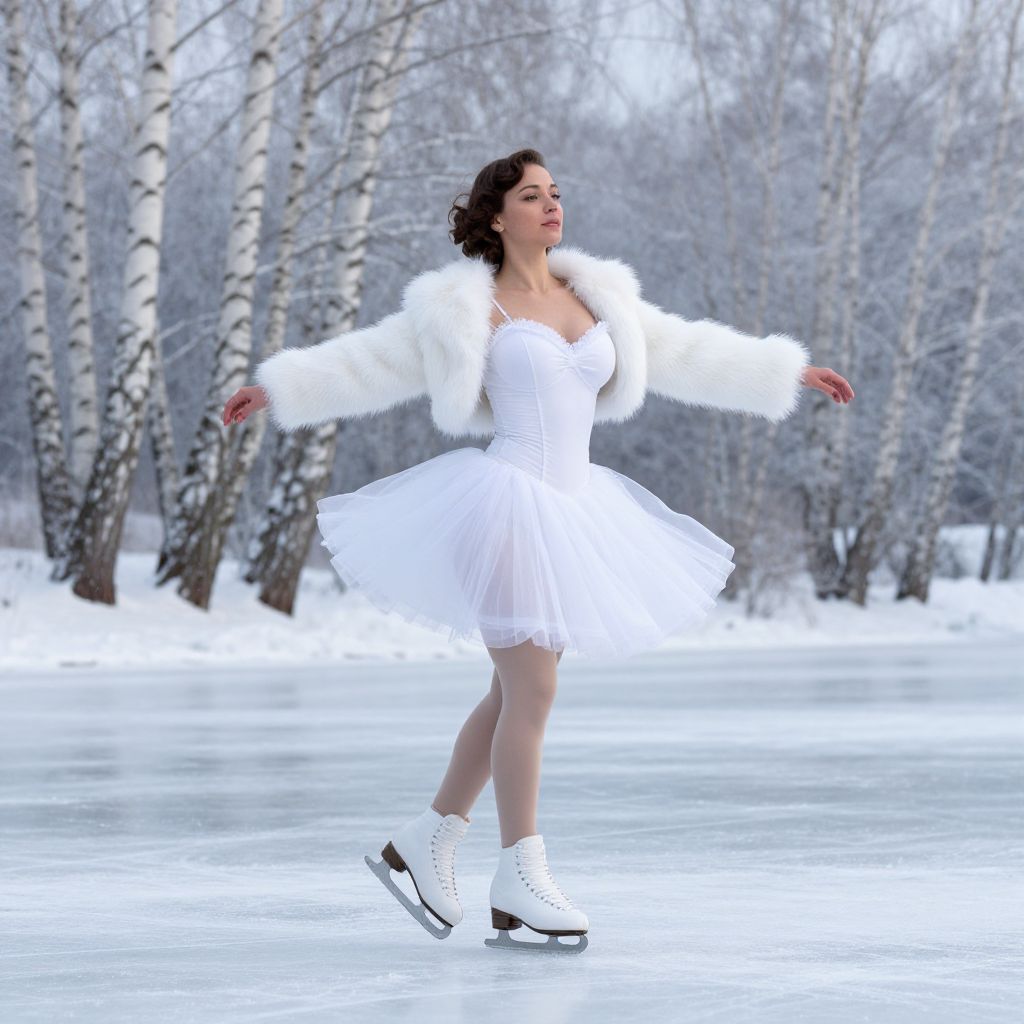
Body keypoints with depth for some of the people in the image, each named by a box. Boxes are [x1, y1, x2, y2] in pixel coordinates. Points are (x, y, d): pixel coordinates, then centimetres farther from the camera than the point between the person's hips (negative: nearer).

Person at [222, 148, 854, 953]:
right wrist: (277, 389, -7)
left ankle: (425, 841, 24)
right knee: (533, 692, -9)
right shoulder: (467, 308, -2)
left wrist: (790, 372, 20)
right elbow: (369, 363, 0)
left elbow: (686, 353, 19)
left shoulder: (594, 296, 13)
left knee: (518, 693, 11)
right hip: (507, 502, -7)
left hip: (570, 513, 7)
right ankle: (521, 882, -2)